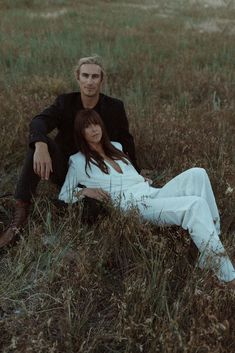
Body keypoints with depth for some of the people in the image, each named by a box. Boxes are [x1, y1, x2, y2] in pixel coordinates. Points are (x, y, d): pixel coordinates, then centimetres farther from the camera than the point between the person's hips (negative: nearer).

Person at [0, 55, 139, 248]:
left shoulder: (115, 107, -4)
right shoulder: (65, 102, -6)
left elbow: (126, 142, 6)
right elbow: (39, 122, -24)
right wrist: (41, 147, -47)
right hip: (66, 171, 1)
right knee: (39, 141, -29)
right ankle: (20, 215, -31)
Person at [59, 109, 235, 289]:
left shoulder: (116, 147, 24)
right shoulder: (79, 161, 6)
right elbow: (63, 195, 9)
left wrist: (143, 179, 12)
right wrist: (85, 191, -9)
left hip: (153, 193, 7)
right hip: (133, 205, -7)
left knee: (196, 174, -21)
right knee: (196, 204, -29)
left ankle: (214, 233, -19)